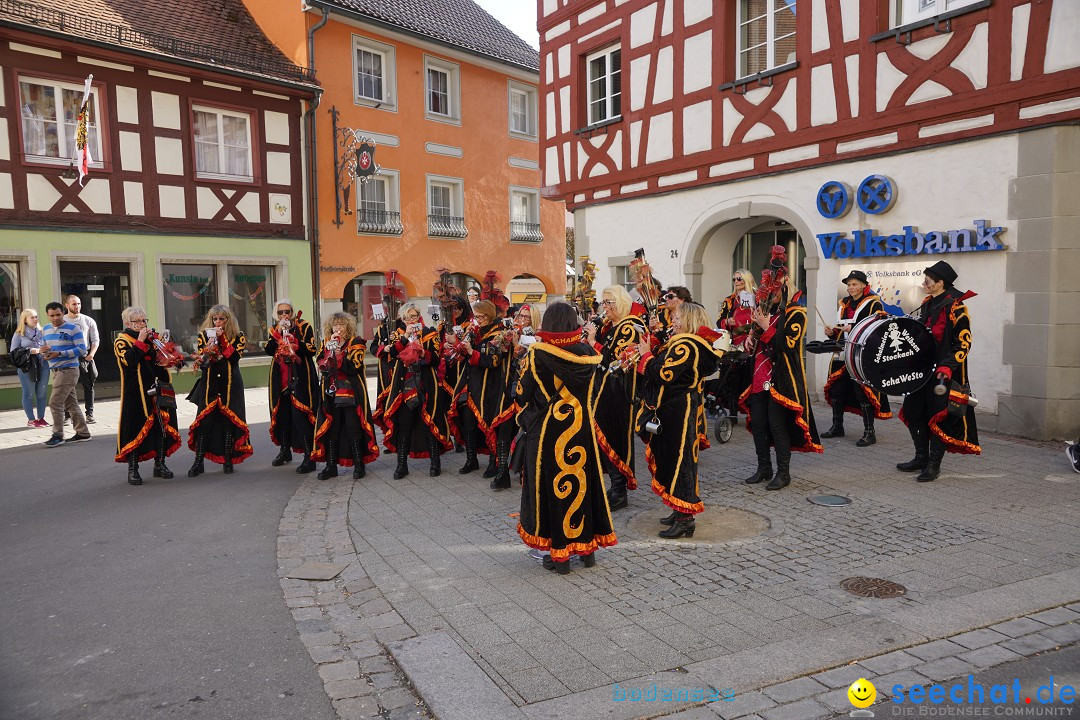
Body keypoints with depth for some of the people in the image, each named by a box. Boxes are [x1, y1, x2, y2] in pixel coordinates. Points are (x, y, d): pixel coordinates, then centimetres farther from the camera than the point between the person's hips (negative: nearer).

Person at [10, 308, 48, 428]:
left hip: (42, 365, 4)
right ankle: (31, 420, 8)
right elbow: (14, 351, -3)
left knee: (41, 393, 7)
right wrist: (30, 351, -15)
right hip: (26, 367, -4)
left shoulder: (41, 332, 12)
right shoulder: (19, 334, 1)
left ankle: (41, 418, 16)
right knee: (29, 394, 1)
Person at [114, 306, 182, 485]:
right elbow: (129, 360, -19)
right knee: (135, 427, -2)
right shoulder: (121, 341, -1)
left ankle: (160, 464, 18)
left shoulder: (150, 339, 17)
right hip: (135, 393, -5)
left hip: (157, 390, 5)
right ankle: (132, 469, 6)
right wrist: (140, 341, -16)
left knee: (162, 425, 6)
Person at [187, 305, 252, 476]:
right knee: (204, 422, -4)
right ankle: (198, 463, 2)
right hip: (210, 384, 1)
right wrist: (206, 355, -21)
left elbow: (234, 357, -13)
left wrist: (222, 338, -15)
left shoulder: (238, 337, 4)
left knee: (229, 421, 1)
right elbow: (201, 363, 1)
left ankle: (227, 461, 12)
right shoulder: (204, 335, 7)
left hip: (230, 385, -1)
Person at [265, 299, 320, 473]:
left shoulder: (304, 326, -1)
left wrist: (294, 343, -18)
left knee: (300, 414, -12)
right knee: (281, 413, 10)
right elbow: (269, 350, -1)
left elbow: (312, 349, -9)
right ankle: (285, 450, 27)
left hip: (300, 377, -5)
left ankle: (309, 457, -11)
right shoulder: (274, 329, 13)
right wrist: (278, 333, -10)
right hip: (280, 378, 5)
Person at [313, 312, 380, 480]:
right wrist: (331, 349, -12)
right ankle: (331, 466, 13)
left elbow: (353, 366, -15)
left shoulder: (356, 343, -1)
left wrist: (336, 351, -19)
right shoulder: (326, 343, 13)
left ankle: (359, 465, 7)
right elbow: (320, 364, 0)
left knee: (353, 428, -3)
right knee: (331, 428, 6)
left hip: (351, 392, -4)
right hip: (331, 392, 4)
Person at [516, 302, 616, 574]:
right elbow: (591, 393, 10)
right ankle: (587, 545, 24)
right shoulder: (586, 352, -1)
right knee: (583, 480, 14)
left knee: (552, 484, 6)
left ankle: (559, 554, 12)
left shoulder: (537, 353, -12)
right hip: (582, 427, 4)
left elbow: (523, 394, -5)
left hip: (547, 429, -4)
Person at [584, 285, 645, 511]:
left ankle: (620, 492, 6)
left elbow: (614, 359, -19)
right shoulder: (607, 325, 13)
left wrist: (592, 341, -16)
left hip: (620, 389, -8)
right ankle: (615, 485, 23)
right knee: (605, 436, 11)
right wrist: (588, 336, 0)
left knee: (617, 437, -3)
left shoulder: (630, 325, -12)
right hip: (605, 388, 8)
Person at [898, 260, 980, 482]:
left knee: (939, 416, -2)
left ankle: (934, 464, 8)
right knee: (914, 412, 10)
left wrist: (947, 366, -25)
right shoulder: (927, 304, 12)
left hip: (944, 373, -8)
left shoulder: (955, 307, -12)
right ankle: (921, 458, 24)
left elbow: (964, 342, -16)